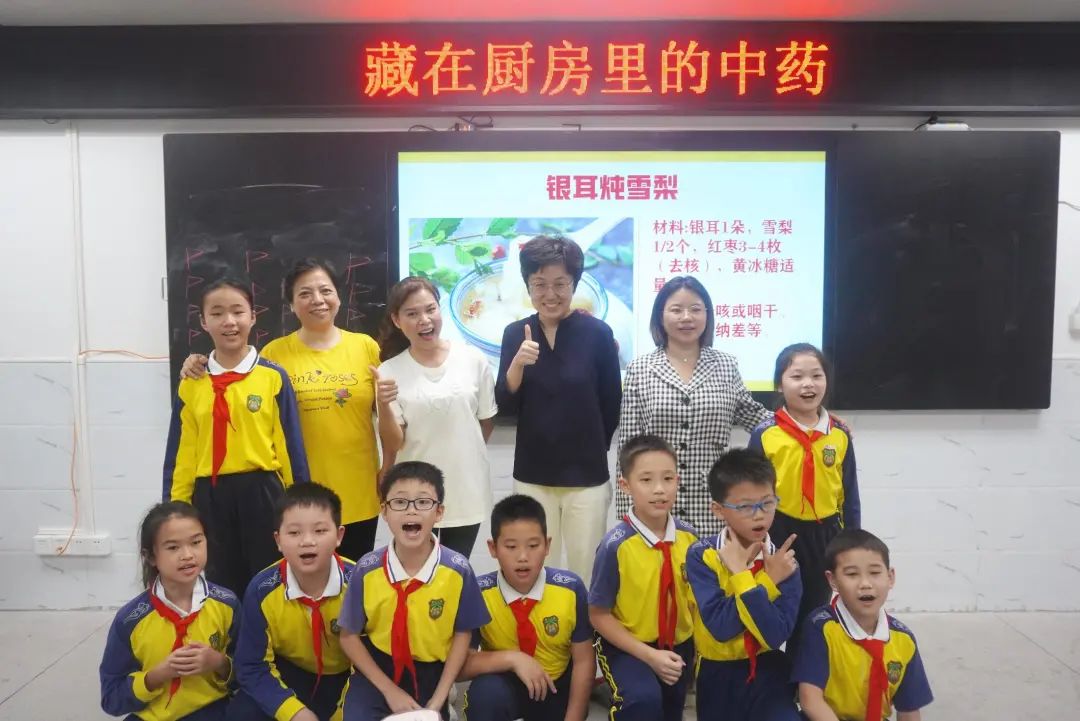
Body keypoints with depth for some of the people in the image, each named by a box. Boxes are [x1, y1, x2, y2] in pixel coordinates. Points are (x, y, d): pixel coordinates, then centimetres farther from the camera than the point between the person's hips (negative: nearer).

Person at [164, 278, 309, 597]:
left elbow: (291, 446, -1)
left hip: (262, 493, -2)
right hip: (210, 497, 2)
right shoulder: (190, 384, 4)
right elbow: (180, 453, 6)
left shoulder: (274, 377, -3)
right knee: (222, 588, 15)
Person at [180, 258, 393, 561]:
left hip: (358, 493, 1)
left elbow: (388, 425, 7)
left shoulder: (366, 346, 1)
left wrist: (386, 402, -14)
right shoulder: (275, 353, -1)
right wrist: (206, 373, -7)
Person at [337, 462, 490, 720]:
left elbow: (462, 634, -4)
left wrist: (439, 699, -8)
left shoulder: (458, 570, -16)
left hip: (430, 672, 1)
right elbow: (349, 636, -6)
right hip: (376, 669, 0)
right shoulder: (367, 569, -15)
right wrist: (389, 690, -11)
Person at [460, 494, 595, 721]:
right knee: (486, 691, -33)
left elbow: (583, 661, -9)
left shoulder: (571, 589, -18)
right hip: (505, 687, -3)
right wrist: (511, 658, -31)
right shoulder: (478, 593, -20)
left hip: (557, 686, 3)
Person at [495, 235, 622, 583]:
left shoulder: (598, 332, -9)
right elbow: (505, 405, -5)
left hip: (587, 476, -2)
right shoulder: (516, 333, 0)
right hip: (532, 475, 2)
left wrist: (590, 449, 9)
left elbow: (611, 407, -1)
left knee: (586, 573, 9)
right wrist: (518, 362, -21)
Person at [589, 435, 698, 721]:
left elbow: (694, 596, 5)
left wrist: (698, 647, -3)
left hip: (678, 644, 5)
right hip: (626, 646, -5)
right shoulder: (615, 546, -23)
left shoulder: (689, 537, -10)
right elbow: (599, 615, -15)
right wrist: (650, 655, -20)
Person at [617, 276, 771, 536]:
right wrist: (626, 513, -2)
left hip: (712, 509, 2)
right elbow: (628, 447, 0)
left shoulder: (727, 367, 5)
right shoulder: (639, 370, 0)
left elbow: (751, 414, 21)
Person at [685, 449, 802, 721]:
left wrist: (740, 574, -25)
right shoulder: (701, 556, -14)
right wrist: (766, 582, -25)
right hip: (717, 673, 0)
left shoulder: (783, 563, -9)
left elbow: (775, 635, -21)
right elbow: (720, 627, -24)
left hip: (767, 670, 0)